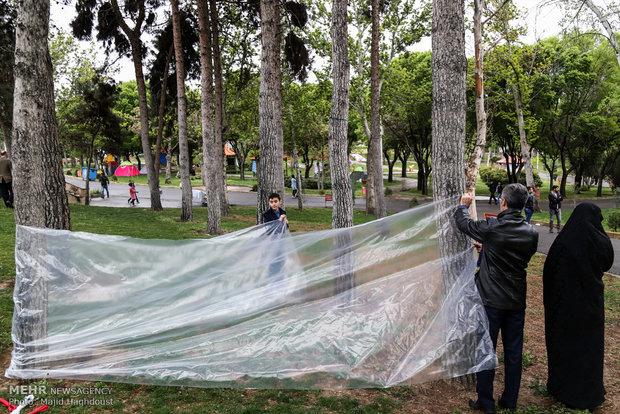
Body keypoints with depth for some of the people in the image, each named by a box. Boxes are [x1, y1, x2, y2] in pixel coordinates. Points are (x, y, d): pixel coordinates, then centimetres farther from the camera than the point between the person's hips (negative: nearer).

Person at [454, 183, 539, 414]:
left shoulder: (491, 228, -18)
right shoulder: (531, 233, -3)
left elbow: (464, 223, -1)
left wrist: (463, 205, 21)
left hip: (491, 300, -4)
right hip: (517, 301, 4)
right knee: (513, 352, 15)